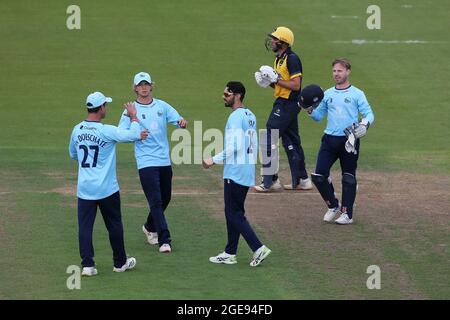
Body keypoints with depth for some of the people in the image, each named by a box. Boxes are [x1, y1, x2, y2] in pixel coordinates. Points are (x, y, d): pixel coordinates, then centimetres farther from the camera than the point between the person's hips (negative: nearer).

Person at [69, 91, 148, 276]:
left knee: (85, 226, 3)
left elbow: (72, 154, 17)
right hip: (107, 189, -3)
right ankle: (120, 263, 24)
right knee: (114, 226, 12)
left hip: (84, 189, 3)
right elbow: (134, 136, -15)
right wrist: (133, 117, 0)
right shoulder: (107, 131, -16)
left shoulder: (77, 130, 2)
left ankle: (87, 265, -6)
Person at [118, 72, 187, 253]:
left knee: (165, 198, 16)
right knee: (156, 201, -10)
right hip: (146, 162, -5)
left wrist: (182, 123, -24)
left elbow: (178, 120, 1)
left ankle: (150, 227, 39)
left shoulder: (162, 106, 9)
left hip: (165, 161, 5)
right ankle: (164, 240, -11)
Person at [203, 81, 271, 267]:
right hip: (248, 173, 10)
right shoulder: (250, 116, 13)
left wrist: (214, 160, -18)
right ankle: (230, 253, 19)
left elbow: (234, 147, -23)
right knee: (233, 212, 15)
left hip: (235, 173, -10)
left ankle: (258, 248, -12)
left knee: (234, 214, -6)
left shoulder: (236, 117, -16)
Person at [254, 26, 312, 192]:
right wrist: (268, 80, 3)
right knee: (291, 142, 14)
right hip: (283, 103, 11)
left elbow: (296, 85, -22)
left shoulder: (291, 59, -16)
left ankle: (270, 181, -7)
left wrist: (276, 79, -20)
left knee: (269, 141, -10)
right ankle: (301, 180, 19)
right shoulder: (279, 59, 15)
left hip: (287, 104, -11)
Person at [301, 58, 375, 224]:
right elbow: (318, 116, 16)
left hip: (349, 141, -4)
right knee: (318, 175, -4)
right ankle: (333, 206, 16)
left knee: (349, 177, 2)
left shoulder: (357, 94, 0)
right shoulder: (327, 94, 12)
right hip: (330, 139, 4)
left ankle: (347, 213, 10)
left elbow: (369, 114, -3)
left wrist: (365, 124, -24)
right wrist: (310, 109, -5)